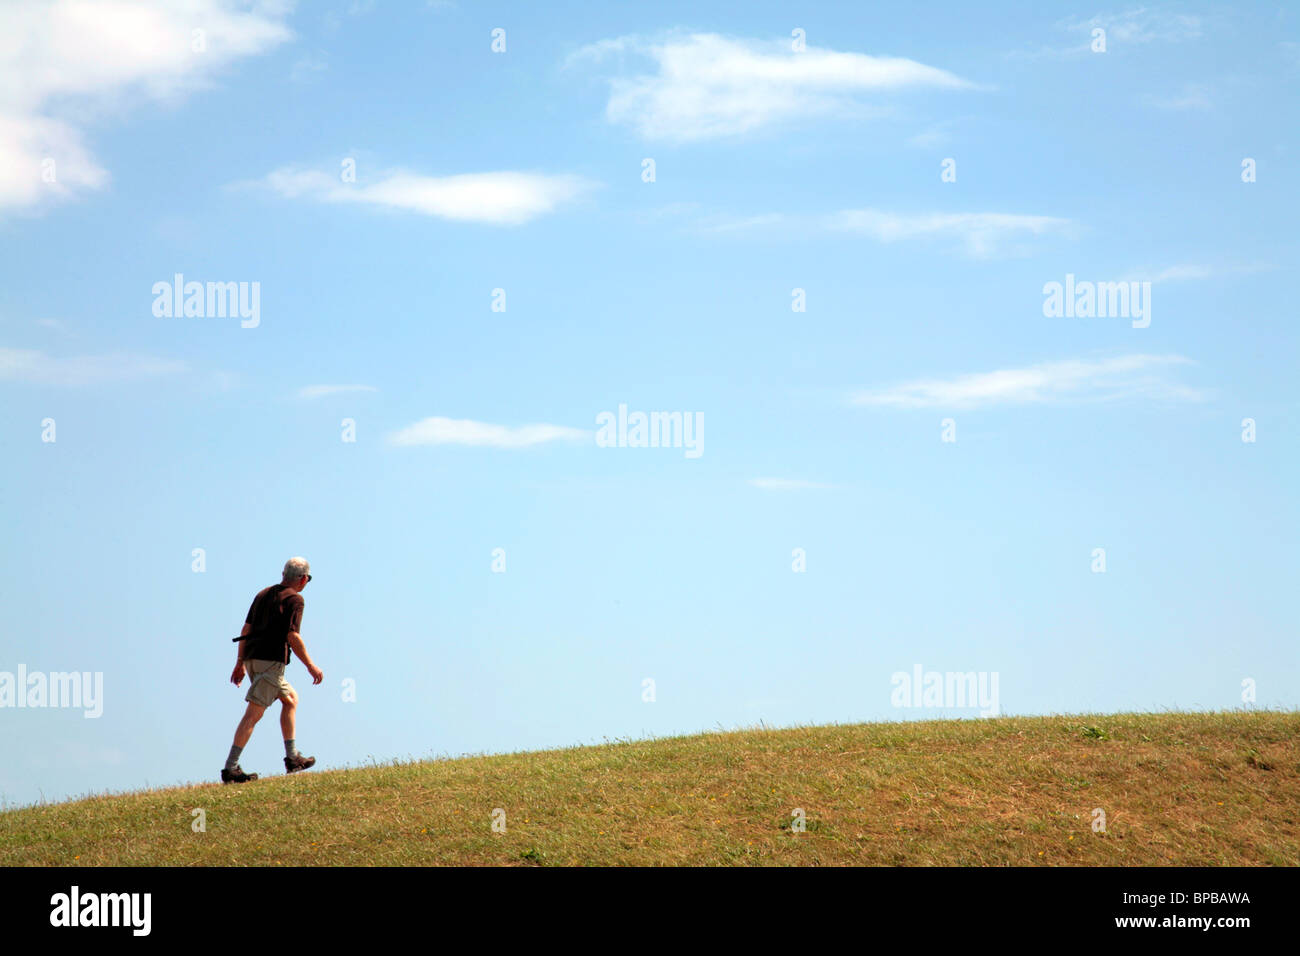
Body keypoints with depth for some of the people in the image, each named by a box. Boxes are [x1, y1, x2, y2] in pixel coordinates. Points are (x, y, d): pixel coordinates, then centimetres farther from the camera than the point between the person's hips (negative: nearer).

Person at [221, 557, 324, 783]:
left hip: (253, 659, 9)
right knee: (254, 713, -10)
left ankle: (292, 758, 21)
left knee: (290, 698, 22)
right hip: (271, 661, -9)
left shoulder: (263, 594, 18)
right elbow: (293, 637, -14)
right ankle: (230, 768, -14)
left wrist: (240, 663, 19)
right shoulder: (294, 599, -5)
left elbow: (246, 630, 16)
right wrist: (311, 666, -8)